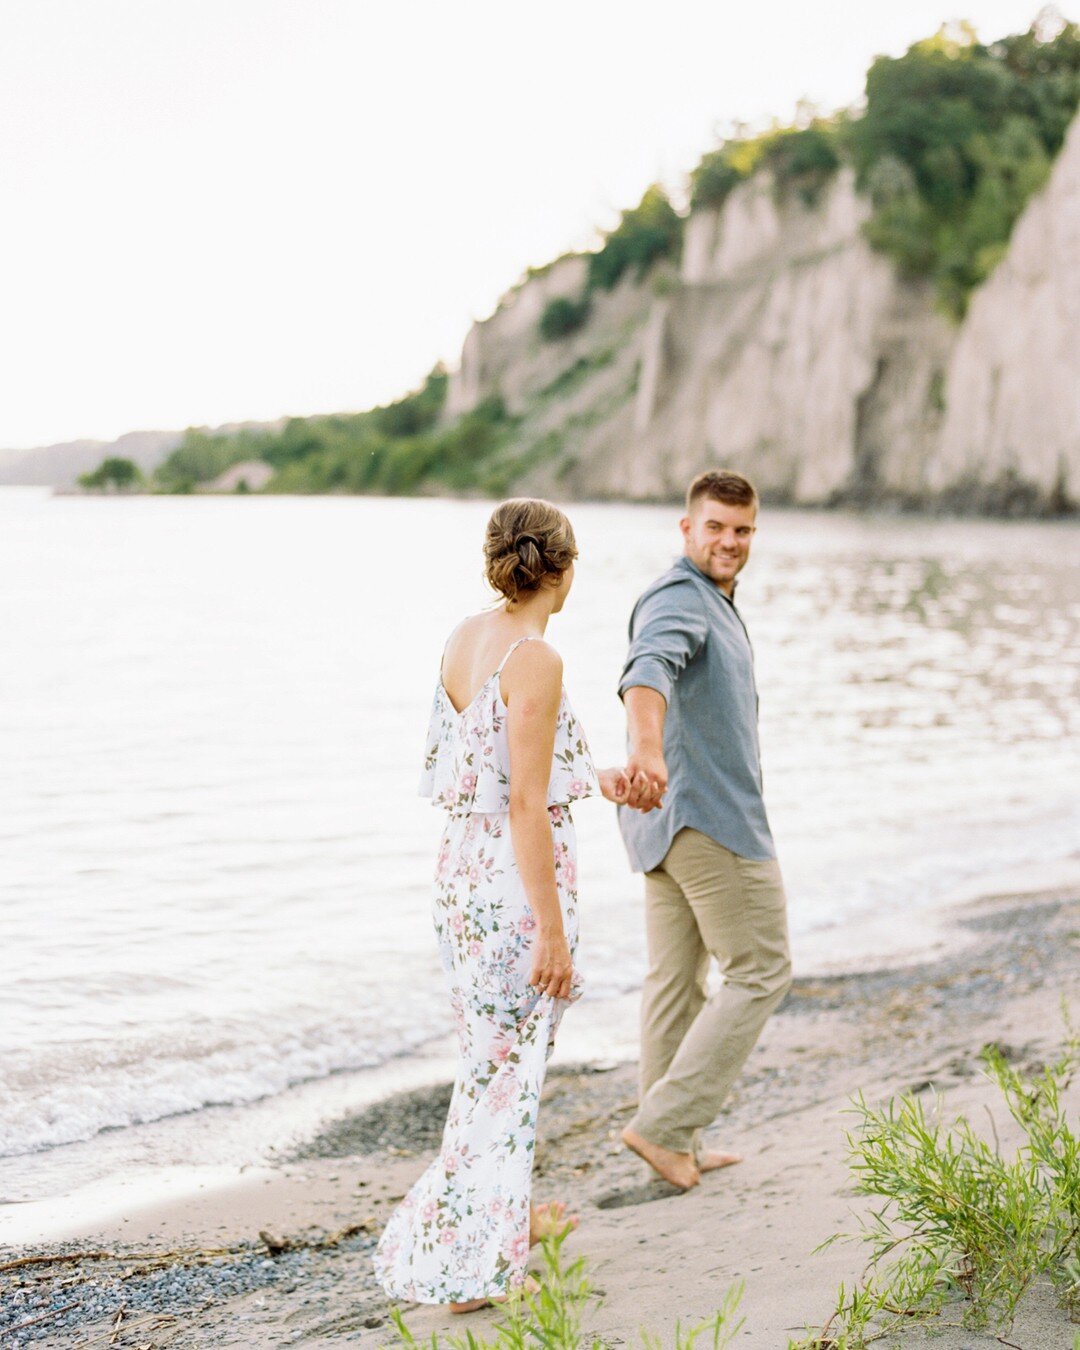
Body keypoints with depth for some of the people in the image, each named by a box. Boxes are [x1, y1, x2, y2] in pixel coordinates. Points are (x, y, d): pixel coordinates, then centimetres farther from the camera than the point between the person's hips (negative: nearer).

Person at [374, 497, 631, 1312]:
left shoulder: (465, 638, 6)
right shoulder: (535, 660, -19)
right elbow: (526, 803, -21)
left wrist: (595, 778, 25)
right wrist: (552, 930, -17)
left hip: (462, 867, 8)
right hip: (519, 878, -8)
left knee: (495, 1052, 23)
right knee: (509, 1062, 4)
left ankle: (510, 1214, 41)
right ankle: (469, 1268, 11)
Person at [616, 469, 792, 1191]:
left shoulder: (713, 603, 19)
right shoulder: (679, 599, -16)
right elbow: (648, 671, -38)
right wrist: (648, 751, -56)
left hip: (670, 818, 10)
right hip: (707, 815, -10)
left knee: (676, 980, 11)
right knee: (762, 972, -2)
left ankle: (678, 1144, 18)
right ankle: (665, 1124, -5)